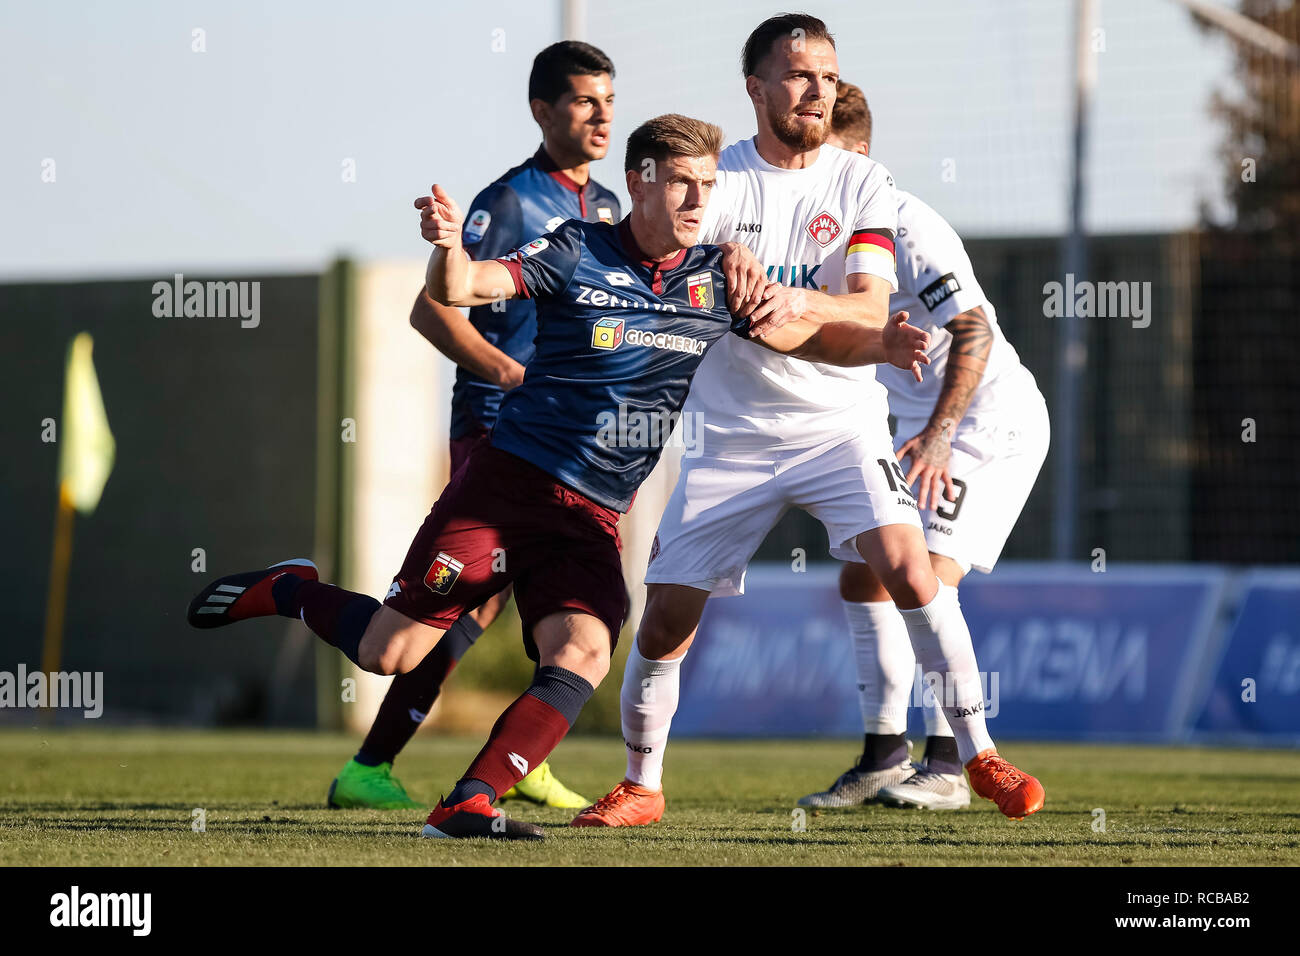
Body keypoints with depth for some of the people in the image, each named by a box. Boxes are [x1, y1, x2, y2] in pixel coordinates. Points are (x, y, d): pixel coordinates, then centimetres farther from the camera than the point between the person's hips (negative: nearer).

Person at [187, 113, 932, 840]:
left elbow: (810, 337, 11)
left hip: (591, 516, 4)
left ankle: (469, 804, -22)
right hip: (508, 480, -3)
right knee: (390, 653, -3)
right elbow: (457, 290, -14)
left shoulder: (717, 281, 5)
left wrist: (879, 344, -11)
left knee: (583, 654, -22)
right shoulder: (578, 252, -6)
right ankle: (290, 591, 26)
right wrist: (448, 249, -38)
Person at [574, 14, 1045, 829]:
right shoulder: (722, 179, -1)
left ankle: (980, 754, -13)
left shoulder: (862, 184, -1)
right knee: (667, 608, -2)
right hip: (733, 432, 1)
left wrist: (802, 304, -33)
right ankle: (641, 786, 18)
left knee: (907, 564, -22)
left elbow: (871, 306, -13)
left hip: (839, 420, -1)